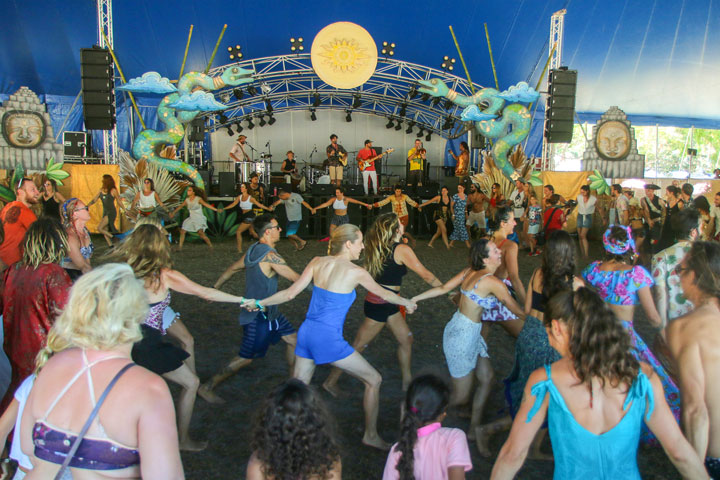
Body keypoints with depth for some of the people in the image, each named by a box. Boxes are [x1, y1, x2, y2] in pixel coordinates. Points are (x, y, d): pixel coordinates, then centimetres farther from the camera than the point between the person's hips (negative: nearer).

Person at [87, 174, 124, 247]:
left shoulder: (113, 190, -10)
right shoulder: (101, 190, 7)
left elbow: (119, 201, 0)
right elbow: (94, 199, 10)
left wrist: (124, 210, 8)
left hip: (111, 212, -6)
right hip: (105, 213, 6)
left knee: (99, 228, -16)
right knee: (105, 232, 5)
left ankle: (112, 236, 3)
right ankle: (110, 246, 15)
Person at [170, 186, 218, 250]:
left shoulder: (198, 199, -13)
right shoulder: (187, 200, 4)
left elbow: (206, 204, -22)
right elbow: (180, 206, 19)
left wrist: (216, 209, -33)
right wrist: (173, 213, 31)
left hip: (199, 219, -6)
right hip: (191, 219, 7)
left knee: (201, 233, -24)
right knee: (182, 231, 3)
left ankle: (211, 246, -12)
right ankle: (180, 247, 16)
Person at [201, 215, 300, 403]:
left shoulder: (252, 250, 4)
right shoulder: (270, 255, -24)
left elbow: (231, 269, 14)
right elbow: (296, 278, -21)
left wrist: (214, 289, 25)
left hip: (268, 312, 9)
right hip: (259, 315, -9)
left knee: (293, 340, 16)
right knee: (246, 358, 3)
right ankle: (207, 387, 16)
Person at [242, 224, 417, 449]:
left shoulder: (318, 262, 4)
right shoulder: (355, 272, -8)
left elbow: (290, 293, 3)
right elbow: (383, 294, 8)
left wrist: (259, 302, 17)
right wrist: (407, 303, 26)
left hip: (306, 332, 6)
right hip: (328, 339, -6)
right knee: (374, 380, 11)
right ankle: (371, 435, 22)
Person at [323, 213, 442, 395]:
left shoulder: (379, 248, 4)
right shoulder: (402, 249, -17)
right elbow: (426, 275, -12)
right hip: (379, 306, -8)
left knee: (406, 339, 17)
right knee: (358, 346, 3)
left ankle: (407, 380, 31)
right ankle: (331, 382, 15)